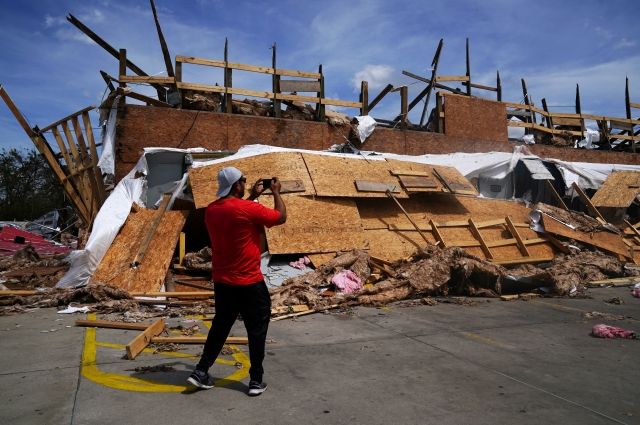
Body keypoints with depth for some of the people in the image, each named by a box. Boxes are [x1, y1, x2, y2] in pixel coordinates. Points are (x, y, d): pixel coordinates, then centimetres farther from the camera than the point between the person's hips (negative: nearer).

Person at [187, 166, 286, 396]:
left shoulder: (211, 210, 3)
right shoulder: (249, 209, -19)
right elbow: (281, 217, -7)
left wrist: (252, 196, 23)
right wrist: (276, 192, 7)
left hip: (221, 281, 7)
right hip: (249, 283, -6)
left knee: (220, 326, 21)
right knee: (257, 330, 8)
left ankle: (201, 371, 24)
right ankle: (256, 380, 15)